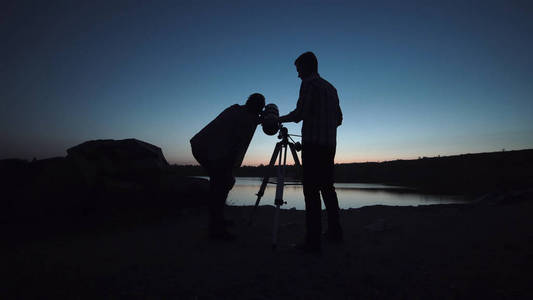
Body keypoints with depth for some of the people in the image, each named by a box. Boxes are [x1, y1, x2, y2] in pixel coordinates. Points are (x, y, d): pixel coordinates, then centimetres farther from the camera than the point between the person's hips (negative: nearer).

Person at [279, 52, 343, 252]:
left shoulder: (309, 83, -2)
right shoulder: (331, 88, 21)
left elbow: (299, 114, -11)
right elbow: (339, 118, 21)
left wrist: (280, 119, 4)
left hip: (313, 143, -8)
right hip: (329, 145, 8)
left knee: (311, 190, -8)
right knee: (327, 187, 14)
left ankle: (313, 240, -7)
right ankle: (335, 232, 22)